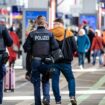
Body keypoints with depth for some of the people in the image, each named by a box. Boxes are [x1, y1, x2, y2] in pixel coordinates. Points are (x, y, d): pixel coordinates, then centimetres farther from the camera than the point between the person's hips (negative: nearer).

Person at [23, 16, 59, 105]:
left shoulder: (32, 34, -3)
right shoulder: (49, 34, -3)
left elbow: (26, 47, -6)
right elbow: (55, 47, -8)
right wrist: (49, 52, 10)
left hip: (35, 61, 0)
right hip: (46, 61, 0)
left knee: (36, 83, 9)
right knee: (45, 81, 17)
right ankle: (46, 97, -4)